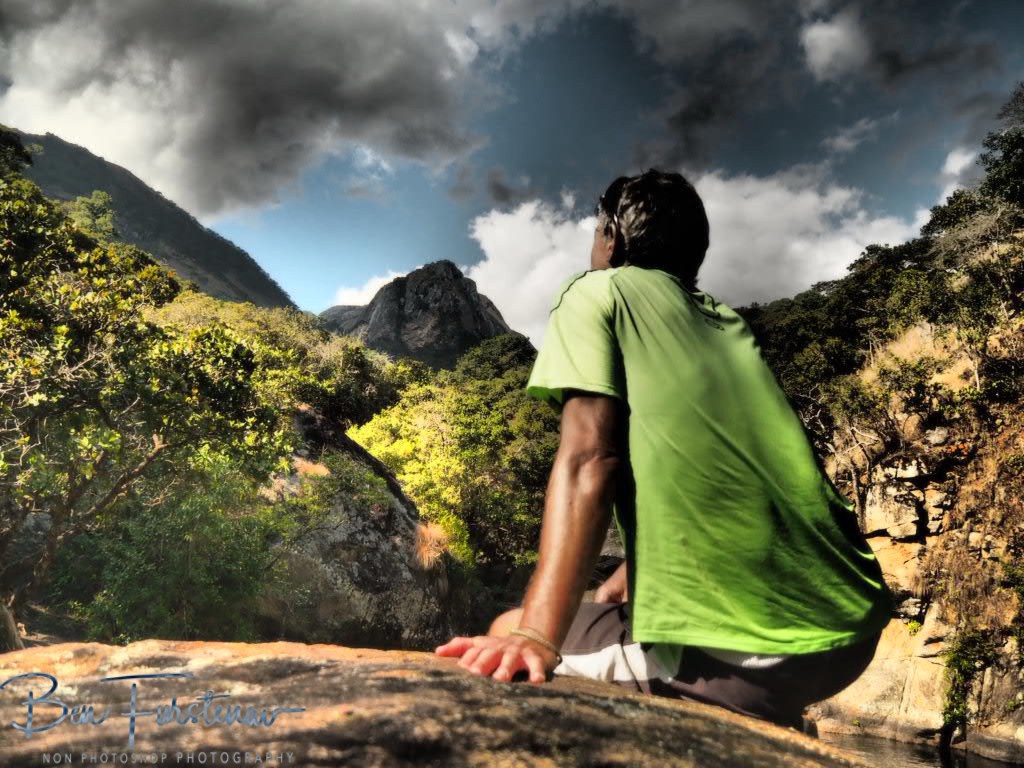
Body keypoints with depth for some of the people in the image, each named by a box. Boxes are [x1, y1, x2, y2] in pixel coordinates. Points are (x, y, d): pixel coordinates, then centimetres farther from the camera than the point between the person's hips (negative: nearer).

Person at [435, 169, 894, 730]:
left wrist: (535, 637, -19)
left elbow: (589, 457, -13)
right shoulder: (727, 322, 21)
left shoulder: (597, 291, 2)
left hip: (748, 648, -8)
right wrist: (614, 591, 31)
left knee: (507, 637, 12)